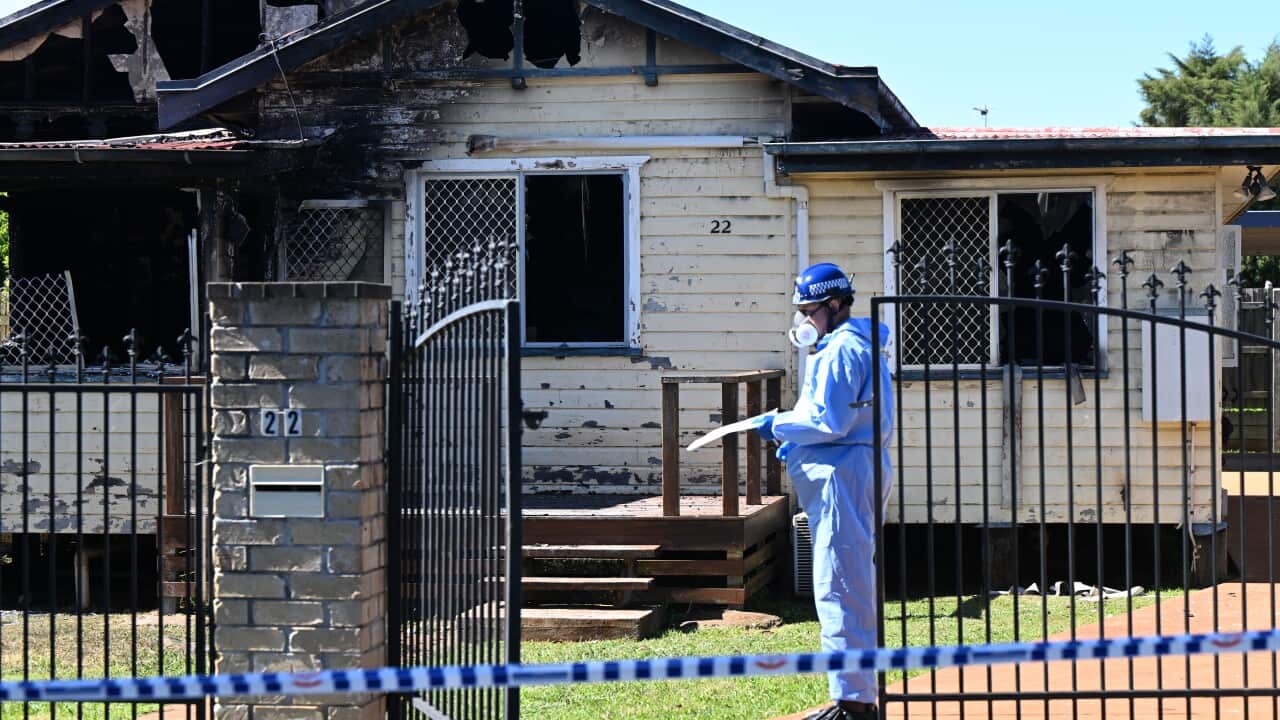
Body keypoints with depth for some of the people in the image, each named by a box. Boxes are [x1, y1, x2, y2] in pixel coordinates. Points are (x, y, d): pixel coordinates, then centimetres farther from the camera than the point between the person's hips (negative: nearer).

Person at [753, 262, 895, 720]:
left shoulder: (841, 350, -13)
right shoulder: (844, 347, 21)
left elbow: (830, 422, -19)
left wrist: (778, 424, -8)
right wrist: (797, 441, 14)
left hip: (843, 476, -11)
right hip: (856, 471, 11)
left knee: (839, 587, -11)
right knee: (853, 587, 15)